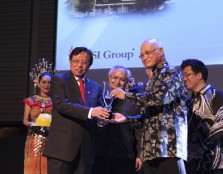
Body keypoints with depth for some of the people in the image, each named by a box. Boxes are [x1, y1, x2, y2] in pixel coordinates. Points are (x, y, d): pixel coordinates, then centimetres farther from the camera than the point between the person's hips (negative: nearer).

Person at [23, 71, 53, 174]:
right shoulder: (31, 100, 9)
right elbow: (25, 120, 8)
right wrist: (31, 123, -12)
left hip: (51, 138, 0)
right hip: (34, 138, 0)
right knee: (33, 165, -3)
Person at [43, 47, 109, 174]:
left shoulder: (95, 87, 16)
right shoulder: (59, 80, 1)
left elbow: (100, 110, 15)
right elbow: (61, 104, -15)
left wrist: (104, 117, -10)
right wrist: (90, 111, -24)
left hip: (85, 148, 5)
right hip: (62, 144, -4)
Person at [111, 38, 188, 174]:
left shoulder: (172, 72, -2)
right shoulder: (153, 80, 23)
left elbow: (159, 98, -19)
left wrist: (126, 95, -11)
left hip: (169, 144, -8)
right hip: (151, 147, 8)